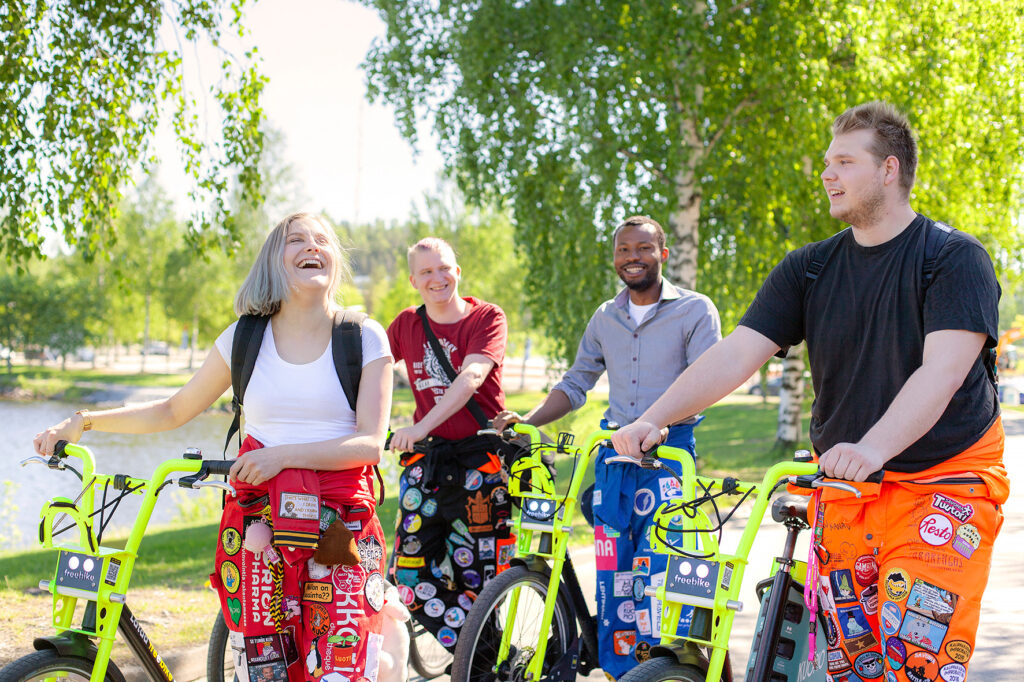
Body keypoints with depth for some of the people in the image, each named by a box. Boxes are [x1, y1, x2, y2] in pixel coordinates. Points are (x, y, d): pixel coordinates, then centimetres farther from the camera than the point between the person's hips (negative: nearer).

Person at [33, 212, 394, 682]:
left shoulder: (365, 338, 2)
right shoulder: (245, 339, 9)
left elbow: (371, 443, -5)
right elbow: (175, 411, 19)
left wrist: (285, 454, -17)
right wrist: (83, 422, 9)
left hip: (343, 525, -2)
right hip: (260, 522, 2)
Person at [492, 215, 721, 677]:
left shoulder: (695, 310, -1)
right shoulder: (605, 319, 15)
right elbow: (575, 384, 19)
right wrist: (527, 421, 2)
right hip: (613, 454, 5)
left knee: (656, 566, -14)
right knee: (613, 570, 2)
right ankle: (619, 667, 10)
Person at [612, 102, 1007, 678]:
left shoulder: (956, 258, -8)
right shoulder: (809, 269, 6)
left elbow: (943, 371, -23)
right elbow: (736, 355, -2)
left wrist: (872, 448, -39)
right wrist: (652, 419, -17)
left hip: (943, 484, -5)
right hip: (842, 488, 5)